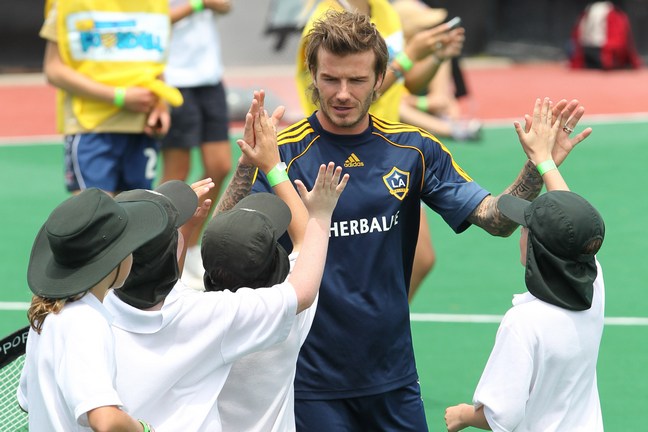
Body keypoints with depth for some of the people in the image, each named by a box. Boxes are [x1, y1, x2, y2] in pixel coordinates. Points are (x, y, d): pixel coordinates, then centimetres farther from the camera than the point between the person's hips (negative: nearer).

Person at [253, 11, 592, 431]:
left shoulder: (413, 148, 1)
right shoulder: (283, 152, -11)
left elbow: (496, 219, -2)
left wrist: (538, 167, -19)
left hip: (394, 376, 4)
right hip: (312, 380, -4)